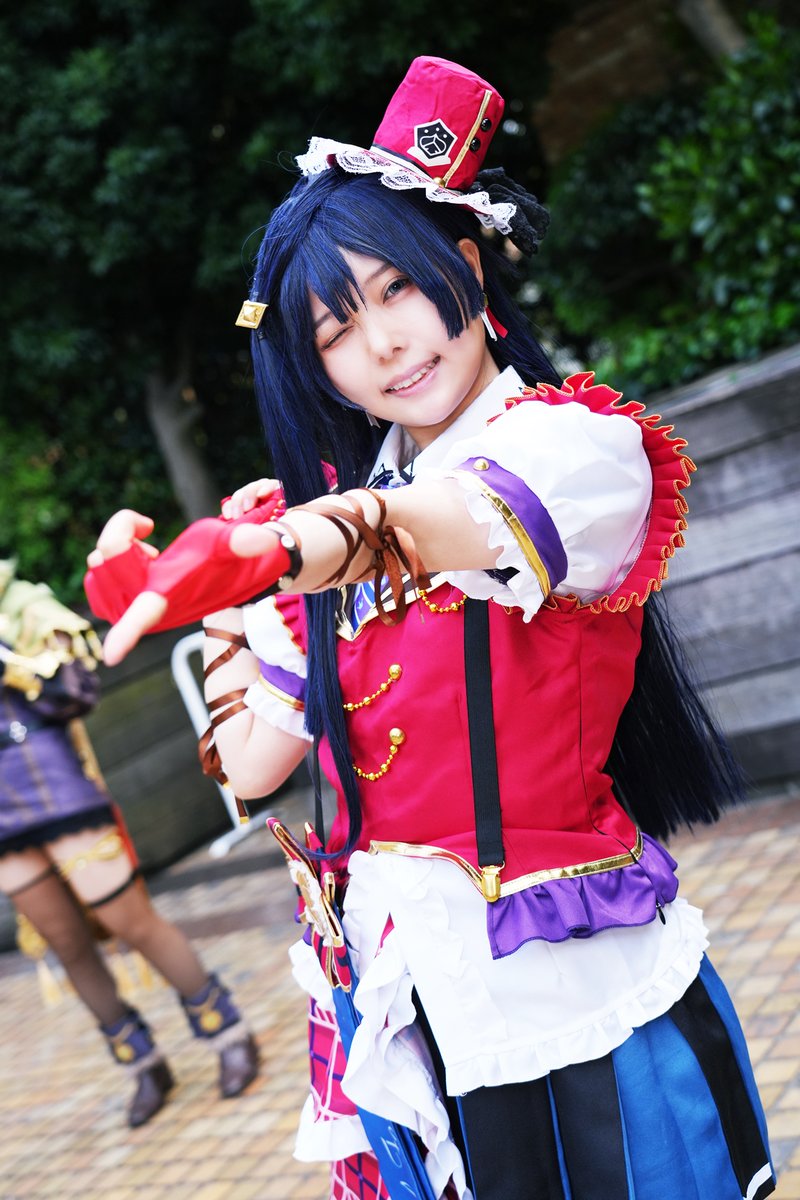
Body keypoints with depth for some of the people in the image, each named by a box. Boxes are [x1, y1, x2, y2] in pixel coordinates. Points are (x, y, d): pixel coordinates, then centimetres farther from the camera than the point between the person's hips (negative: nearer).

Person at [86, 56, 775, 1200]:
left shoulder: (580, 439, -10)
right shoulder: (343, 514, 6)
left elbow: (465, 528, -35)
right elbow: (252, 766, 5)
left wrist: (301, 540, -53)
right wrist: (234, 615, -3)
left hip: (575, 975, -5)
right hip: (410, 978, 5)